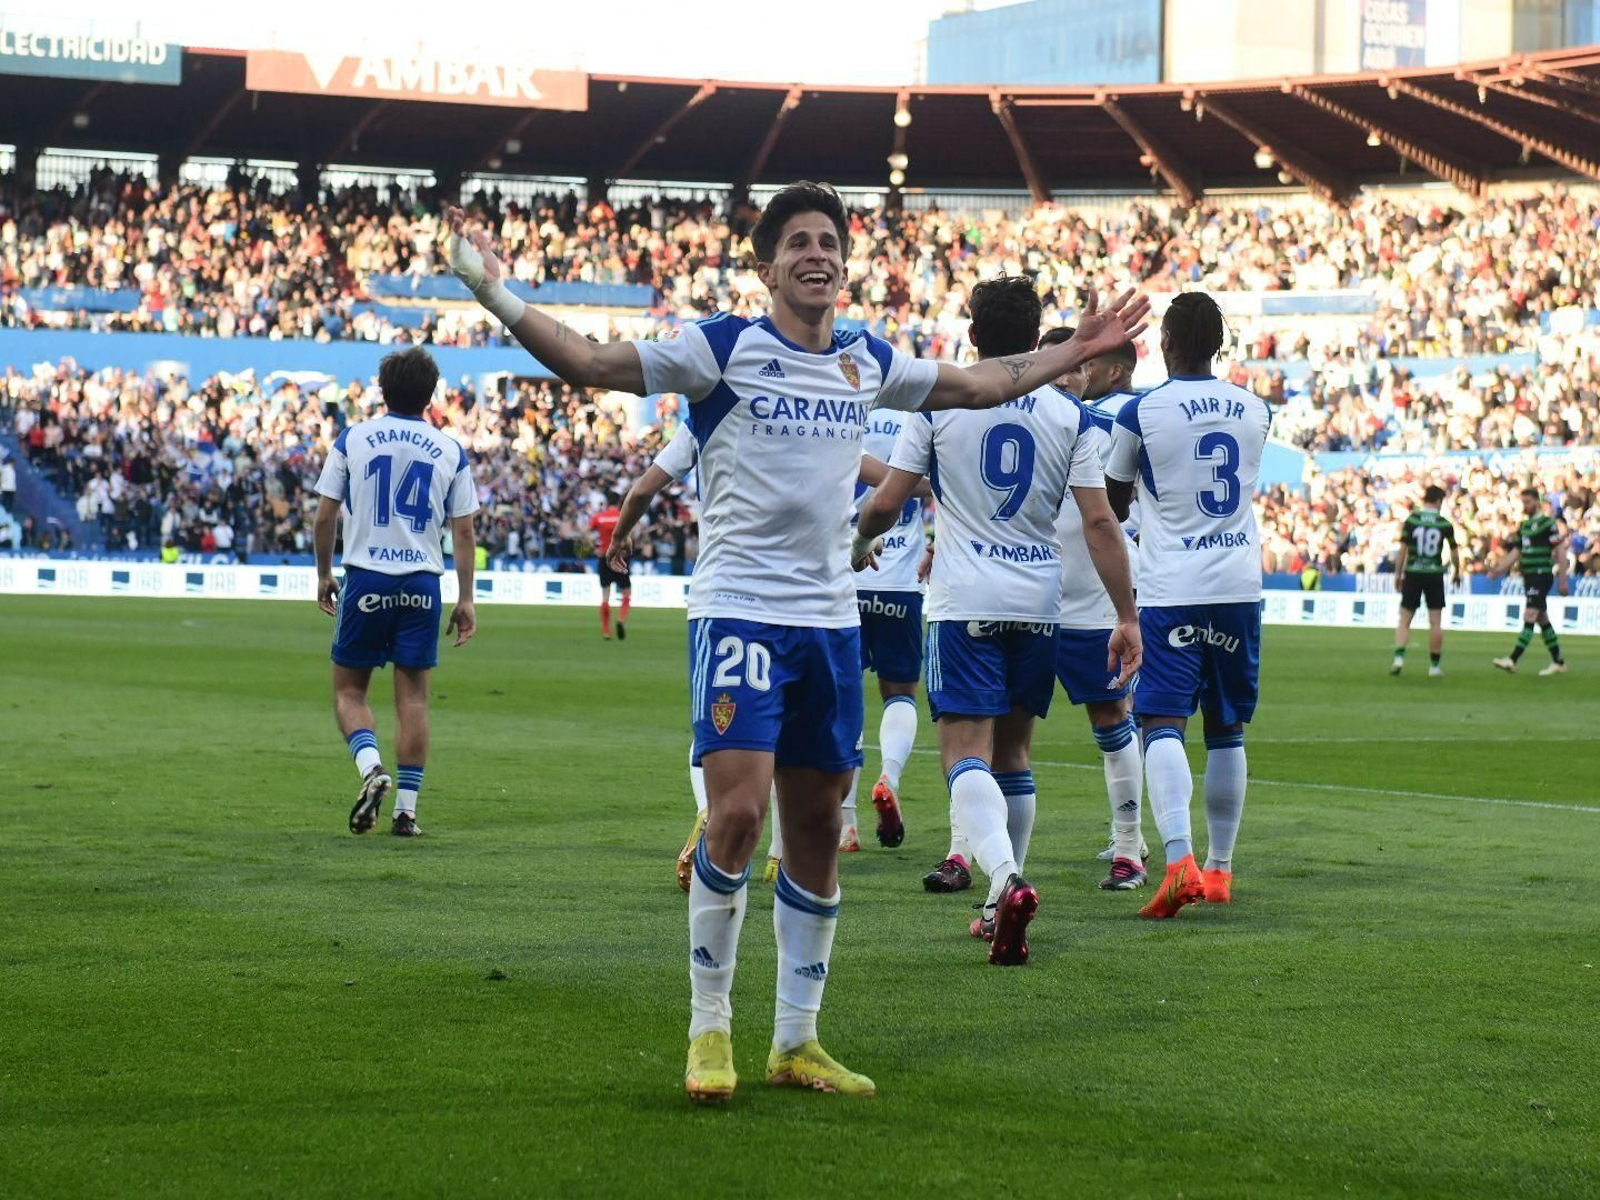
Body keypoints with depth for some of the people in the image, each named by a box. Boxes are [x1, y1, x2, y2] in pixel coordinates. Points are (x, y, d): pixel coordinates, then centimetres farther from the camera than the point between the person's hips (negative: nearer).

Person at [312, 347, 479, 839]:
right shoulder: (450, 451, 4)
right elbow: (463, 531, 3)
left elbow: (324, 516, 1)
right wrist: (466, 600, 8)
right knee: (413, 696, 6)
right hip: (422, 584, 1)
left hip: (366, 578, -1)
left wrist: (324, 576, 14)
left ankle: (371, 766, -16)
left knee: (349, 690, 10)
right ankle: (406, 808, 3)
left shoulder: (352, 440, 2)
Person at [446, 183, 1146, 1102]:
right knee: (737, 812, -17)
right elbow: (591, 363, -7)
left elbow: (980, 385, 29)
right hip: (739, 609, -6)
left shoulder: (869, 363, 12)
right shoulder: (726, 348, -4)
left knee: (818, 828, 8)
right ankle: (709, 1030, -4)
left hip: (831, 619, 6)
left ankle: (797, 1039, 17)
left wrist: (1076, 351, 30)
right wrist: (497, 293, -17)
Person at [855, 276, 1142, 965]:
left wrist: (860, 542, 21)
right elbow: (1099, 524, -1)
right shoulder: (1068, 416, 4)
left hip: (964, 604, -3)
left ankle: (1005, 879, -34)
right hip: (1040, 604, 3)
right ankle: (1001, 909, 19)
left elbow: (886, 504, -1)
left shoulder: (938, 402, -2)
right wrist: (1127, 616, 3)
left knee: (967, 754, -9)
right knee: (1012, 753, 16)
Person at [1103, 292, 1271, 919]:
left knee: (1163, 725, -10)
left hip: (1171, 589, -4)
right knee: (1226, 732, 14)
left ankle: (1180, 860, -29)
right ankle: (1220, 869, 20)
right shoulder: (1255, 410, 7)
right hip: (1240, 585, 4)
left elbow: (1112, 505, 8)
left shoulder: (1141, 411, -6)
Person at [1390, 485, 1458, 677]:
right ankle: (1434, 665, 8)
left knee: (1404, 620, 5)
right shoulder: (1445, 524, -2)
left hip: (1413, 574, 0)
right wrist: (1457, 571, 23)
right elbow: (1454, 553, 6)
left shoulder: (1411, 520, -3)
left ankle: (1399, 658, -14)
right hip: (1435, 574, 0)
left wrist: (1398, 574, 5)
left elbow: (1403, 549, -4)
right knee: (1436, 622, 6)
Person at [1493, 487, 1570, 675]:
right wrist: (1499, 570, 7)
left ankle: (1512, 661, -21)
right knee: (1542, 619, 11)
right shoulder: (1524, 525, 15)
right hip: (1529, 576, 9)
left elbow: (1560, 551, -11)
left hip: (1541, 575, -9)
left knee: (1529, 617, -13)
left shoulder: (1548, 524, -10)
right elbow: (1516, 552, 18)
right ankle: (1558, 663, 18)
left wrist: (1562, 580, -14)